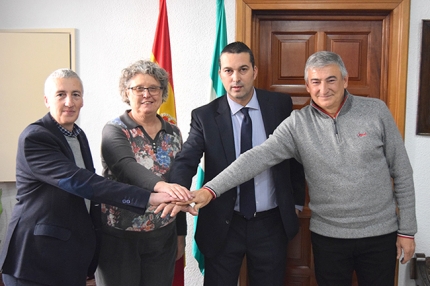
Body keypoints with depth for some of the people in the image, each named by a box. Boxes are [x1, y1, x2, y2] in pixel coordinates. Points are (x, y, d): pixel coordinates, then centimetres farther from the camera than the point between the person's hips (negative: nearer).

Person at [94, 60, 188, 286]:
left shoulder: (173, 133, 6)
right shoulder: (114, 130, -7)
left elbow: (178, 185, 11)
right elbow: (127, 165, -28)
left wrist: (181, 234, 12)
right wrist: (160, 185, -46)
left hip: (163, 237, 4)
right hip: (119, 238, -4)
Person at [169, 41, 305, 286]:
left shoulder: (280, 105, -2)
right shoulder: (205, 116, -6)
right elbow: (186, 161, -16)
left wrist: (297, 201, 8)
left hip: (271, 223, 1)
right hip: (223, 224, -1)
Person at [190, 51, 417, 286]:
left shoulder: (376, 111, -6)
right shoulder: (297, 123, -6)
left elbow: (402, 173, -1)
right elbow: (259, 157, -17)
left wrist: (407, 230, 0)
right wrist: (211, 189, -29)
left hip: (380, 234, 0)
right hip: (328, 236, 0)